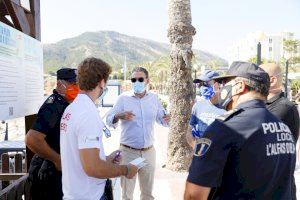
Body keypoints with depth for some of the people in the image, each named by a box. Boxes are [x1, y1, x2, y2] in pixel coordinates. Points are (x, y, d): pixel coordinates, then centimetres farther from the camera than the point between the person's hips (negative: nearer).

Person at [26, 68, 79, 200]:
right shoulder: (53, 106, -23)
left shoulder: (65, 104, 6)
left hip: (61, 170, 9)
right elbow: (32, 139, -33)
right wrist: (57, 159, -23)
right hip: (49, 172, -9)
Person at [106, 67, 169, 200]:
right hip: (128, 152, -3)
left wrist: (167, 119, -14)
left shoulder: (154, 98, 3)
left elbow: (161, 118, 9)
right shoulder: (123, 98, -7)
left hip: (149, 152, 3)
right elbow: (109, 120, -9)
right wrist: (119, 116, -31)